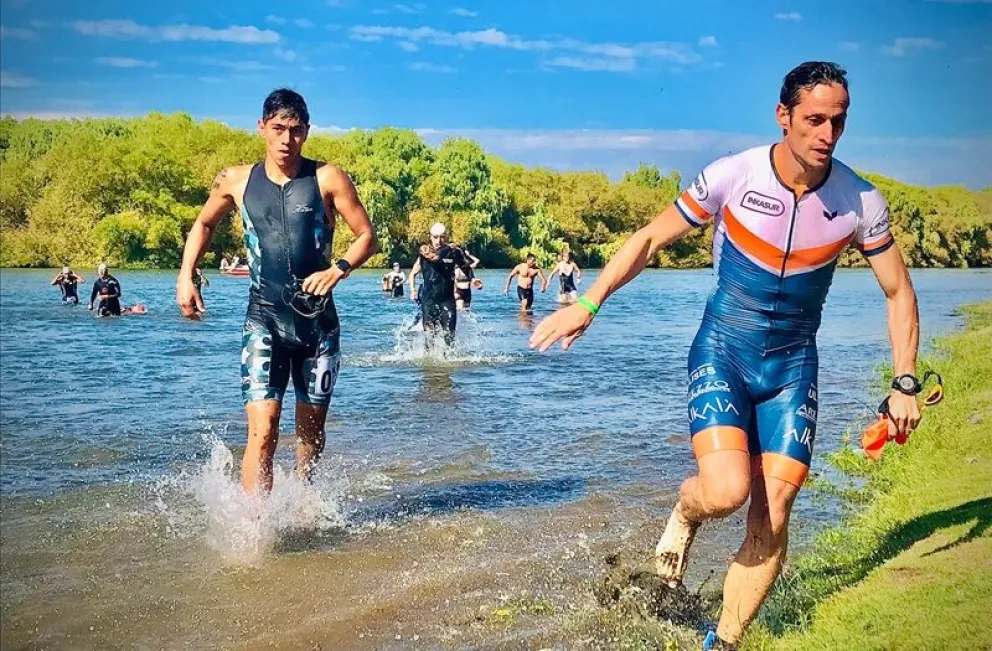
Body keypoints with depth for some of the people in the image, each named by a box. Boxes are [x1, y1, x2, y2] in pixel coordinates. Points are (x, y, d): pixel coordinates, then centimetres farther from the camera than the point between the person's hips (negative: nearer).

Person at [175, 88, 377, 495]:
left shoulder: (328, 179, -2)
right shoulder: (236, 182, 4)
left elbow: (367, 237, 1)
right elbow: (204, 224, 21)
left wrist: (338, 269, -17)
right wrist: (185, 277, 9)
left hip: (318, 319, 1)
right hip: (263, 317, -1)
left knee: (310, 429, 13)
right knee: (262, 432, -15)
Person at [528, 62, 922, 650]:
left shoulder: (860, 201, -8)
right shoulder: (732, 177, -14)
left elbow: (899, 293, 4)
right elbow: (651, 239, -2)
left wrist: (905, 385, -1)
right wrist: (586, 304, -7)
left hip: (793, 368, 2)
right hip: (722, 352, -2)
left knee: (772, 518, -6)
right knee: (726, 492, -23)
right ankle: (686, 511, 15)